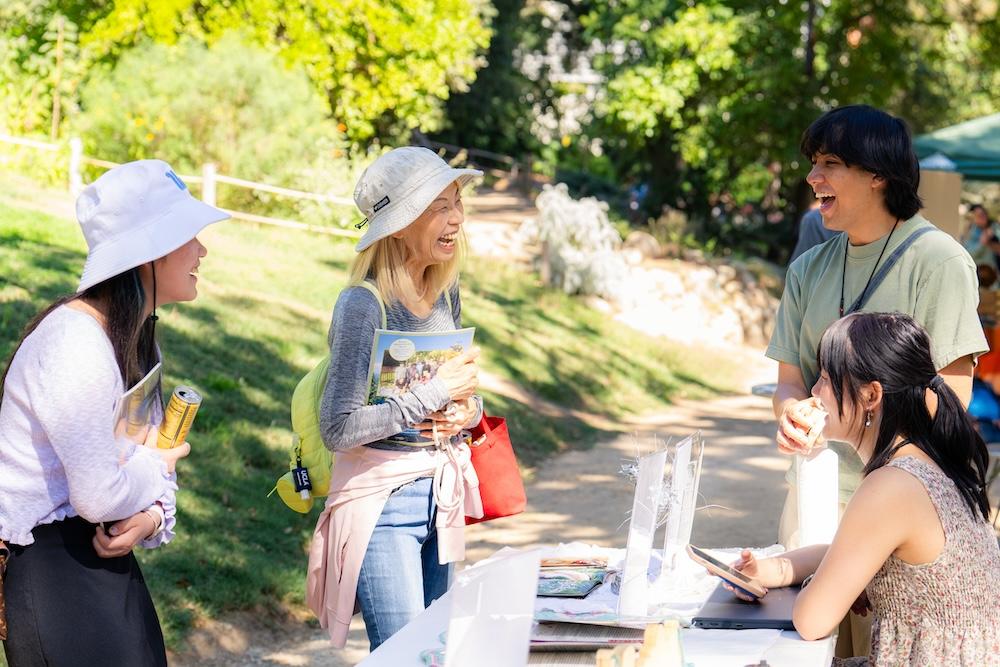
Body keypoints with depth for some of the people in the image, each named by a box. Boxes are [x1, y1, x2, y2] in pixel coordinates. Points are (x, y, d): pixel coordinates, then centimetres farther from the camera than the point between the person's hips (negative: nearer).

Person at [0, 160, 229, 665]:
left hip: (109, 559, 9)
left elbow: (153, 450, 12)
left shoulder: (136, 339, 9)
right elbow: (99, 496, -25)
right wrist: (154, 465, -5)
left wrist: (152, 514, -10)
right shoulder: (74, 344, -22)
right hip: (50, 563, -9)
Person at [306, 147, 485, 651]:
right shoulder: (364, 305, -17)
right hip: (382, 504, -7)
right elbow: (339, 428, -20)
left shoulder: (446, 293, 5)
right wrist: (437, 393, -18)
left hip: (440, 496, 7)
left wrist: (468, 409, -3)